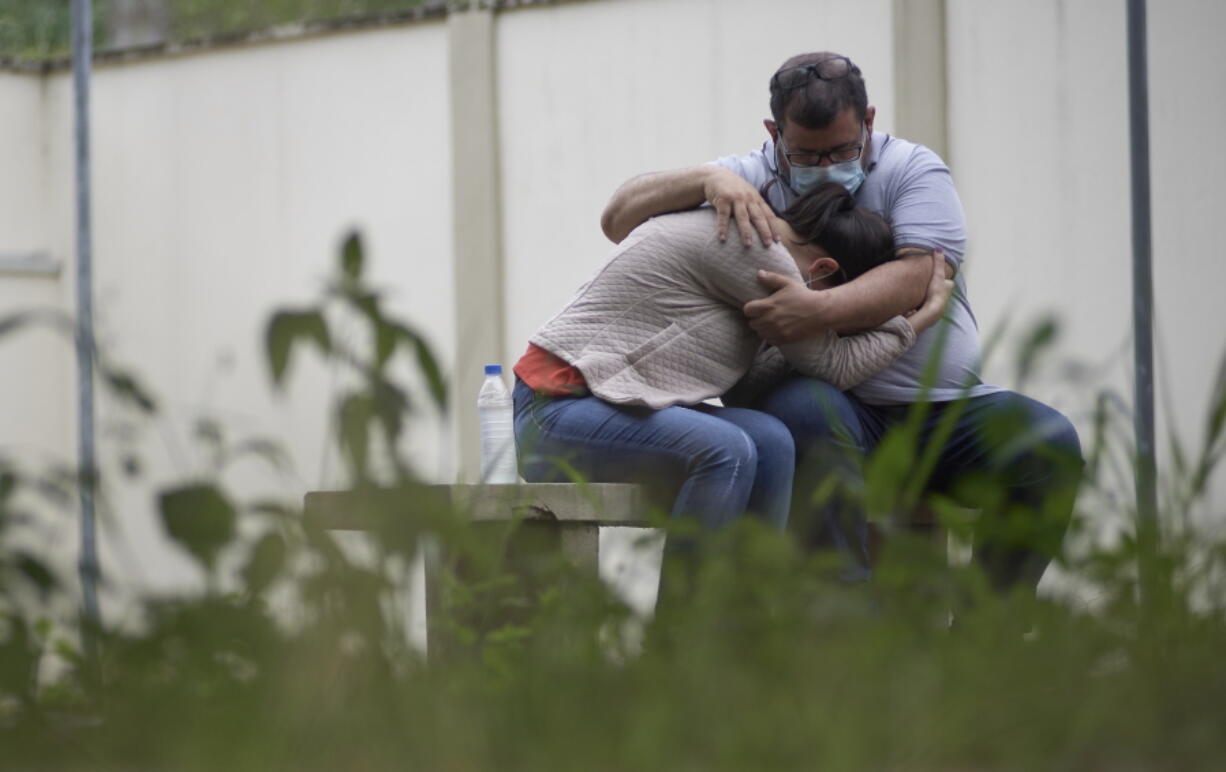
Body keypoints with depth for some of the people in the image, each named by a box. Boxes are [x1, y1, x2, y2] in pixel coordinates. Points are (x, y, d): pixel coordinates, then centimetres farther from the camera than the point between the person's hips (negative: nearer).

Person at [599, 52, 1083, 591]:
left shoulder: (911, 170, 5)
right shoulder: (753, 179, 9)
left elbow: (914, 279, -13)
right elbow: (620, 218, 2)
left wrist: (819, 311, -31)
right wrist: (710, 181, -17)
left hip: (945, 407, 1)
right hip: (840, 407, -1)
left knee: (1051, 444, -24)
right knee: (805, 408, -37)